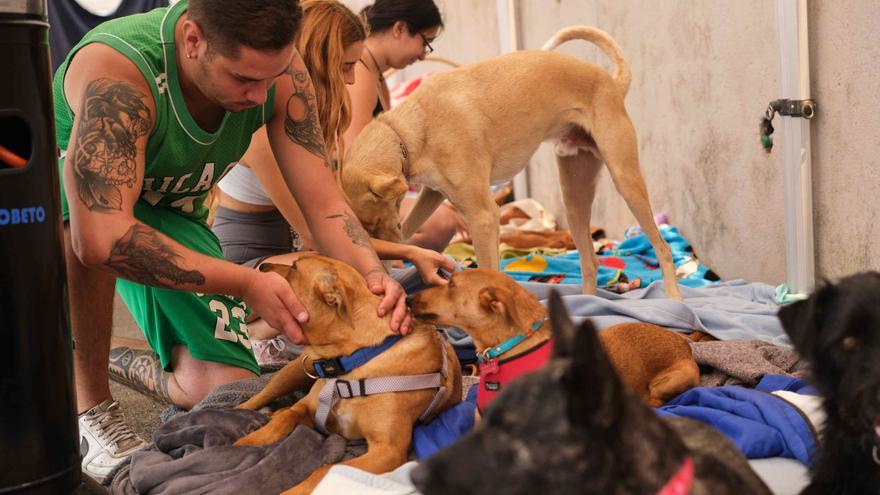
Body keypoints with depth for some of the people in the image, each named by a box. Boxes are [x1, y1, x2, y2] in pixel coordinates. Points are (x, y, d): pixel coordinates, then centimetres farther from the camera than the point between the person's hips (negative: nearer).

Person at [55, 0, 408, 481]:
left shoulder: (274, 65, -23)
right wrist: (247, 284, -47)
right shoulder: (115, 68, -39)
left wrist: (374, 274, -37)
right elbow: (101, 238, -47)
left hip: (172, 216, 4)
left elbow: (323, 203, -18)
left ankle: (127, 365, 26)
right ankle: (91, 407, -18)